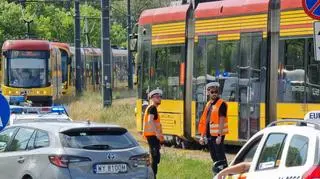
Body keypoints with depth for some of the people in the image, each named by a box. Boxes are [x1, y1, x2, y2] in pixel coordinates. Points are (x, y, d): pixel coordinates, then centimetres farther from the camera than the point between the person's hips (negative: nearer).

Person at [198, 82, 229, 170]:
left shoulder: (221, 104, -10)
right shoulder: (208, 104, 14)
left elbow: (221, 121, -16)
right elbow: (204, 121, 16)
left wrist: (219, 136, -21)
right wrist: (202, 136, 14)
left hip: (217, 135, -8)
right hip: (209, 135, 8)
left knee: (220, 157, -6)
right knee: (214, 157, 13)